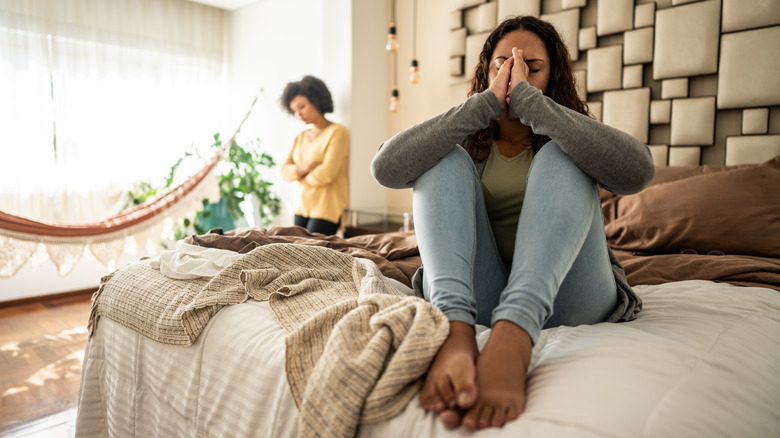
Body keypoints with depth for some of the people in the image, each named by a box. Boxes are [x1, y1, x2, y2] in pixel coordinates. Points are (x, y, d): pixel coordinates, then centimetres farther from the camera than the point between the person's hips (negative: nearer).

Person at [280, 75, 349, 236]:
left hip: (327, 209, -6)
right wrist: (304, 168, -12)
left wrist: (302, 179, 2)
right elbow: (285, 171, 9)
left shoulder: (337, 132, -6)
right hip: (303, 206, 7)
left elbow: (328, 173, -15)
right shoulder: (301, 137, 15)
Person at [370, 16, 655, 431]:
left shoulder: (572, 137, 11)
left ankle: (513, 335, -40)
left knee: (561, 155, -16)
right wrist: (487, 102, -11)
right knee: (446, 161, -12)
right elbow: (386, 168, -9)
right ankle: (455, 328, -38)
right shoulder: (465, 141, 13)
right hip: (474, 297, 1)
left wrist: (528, 99, -15)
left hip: (561, 299, 0)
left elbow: (637, 171, -15)